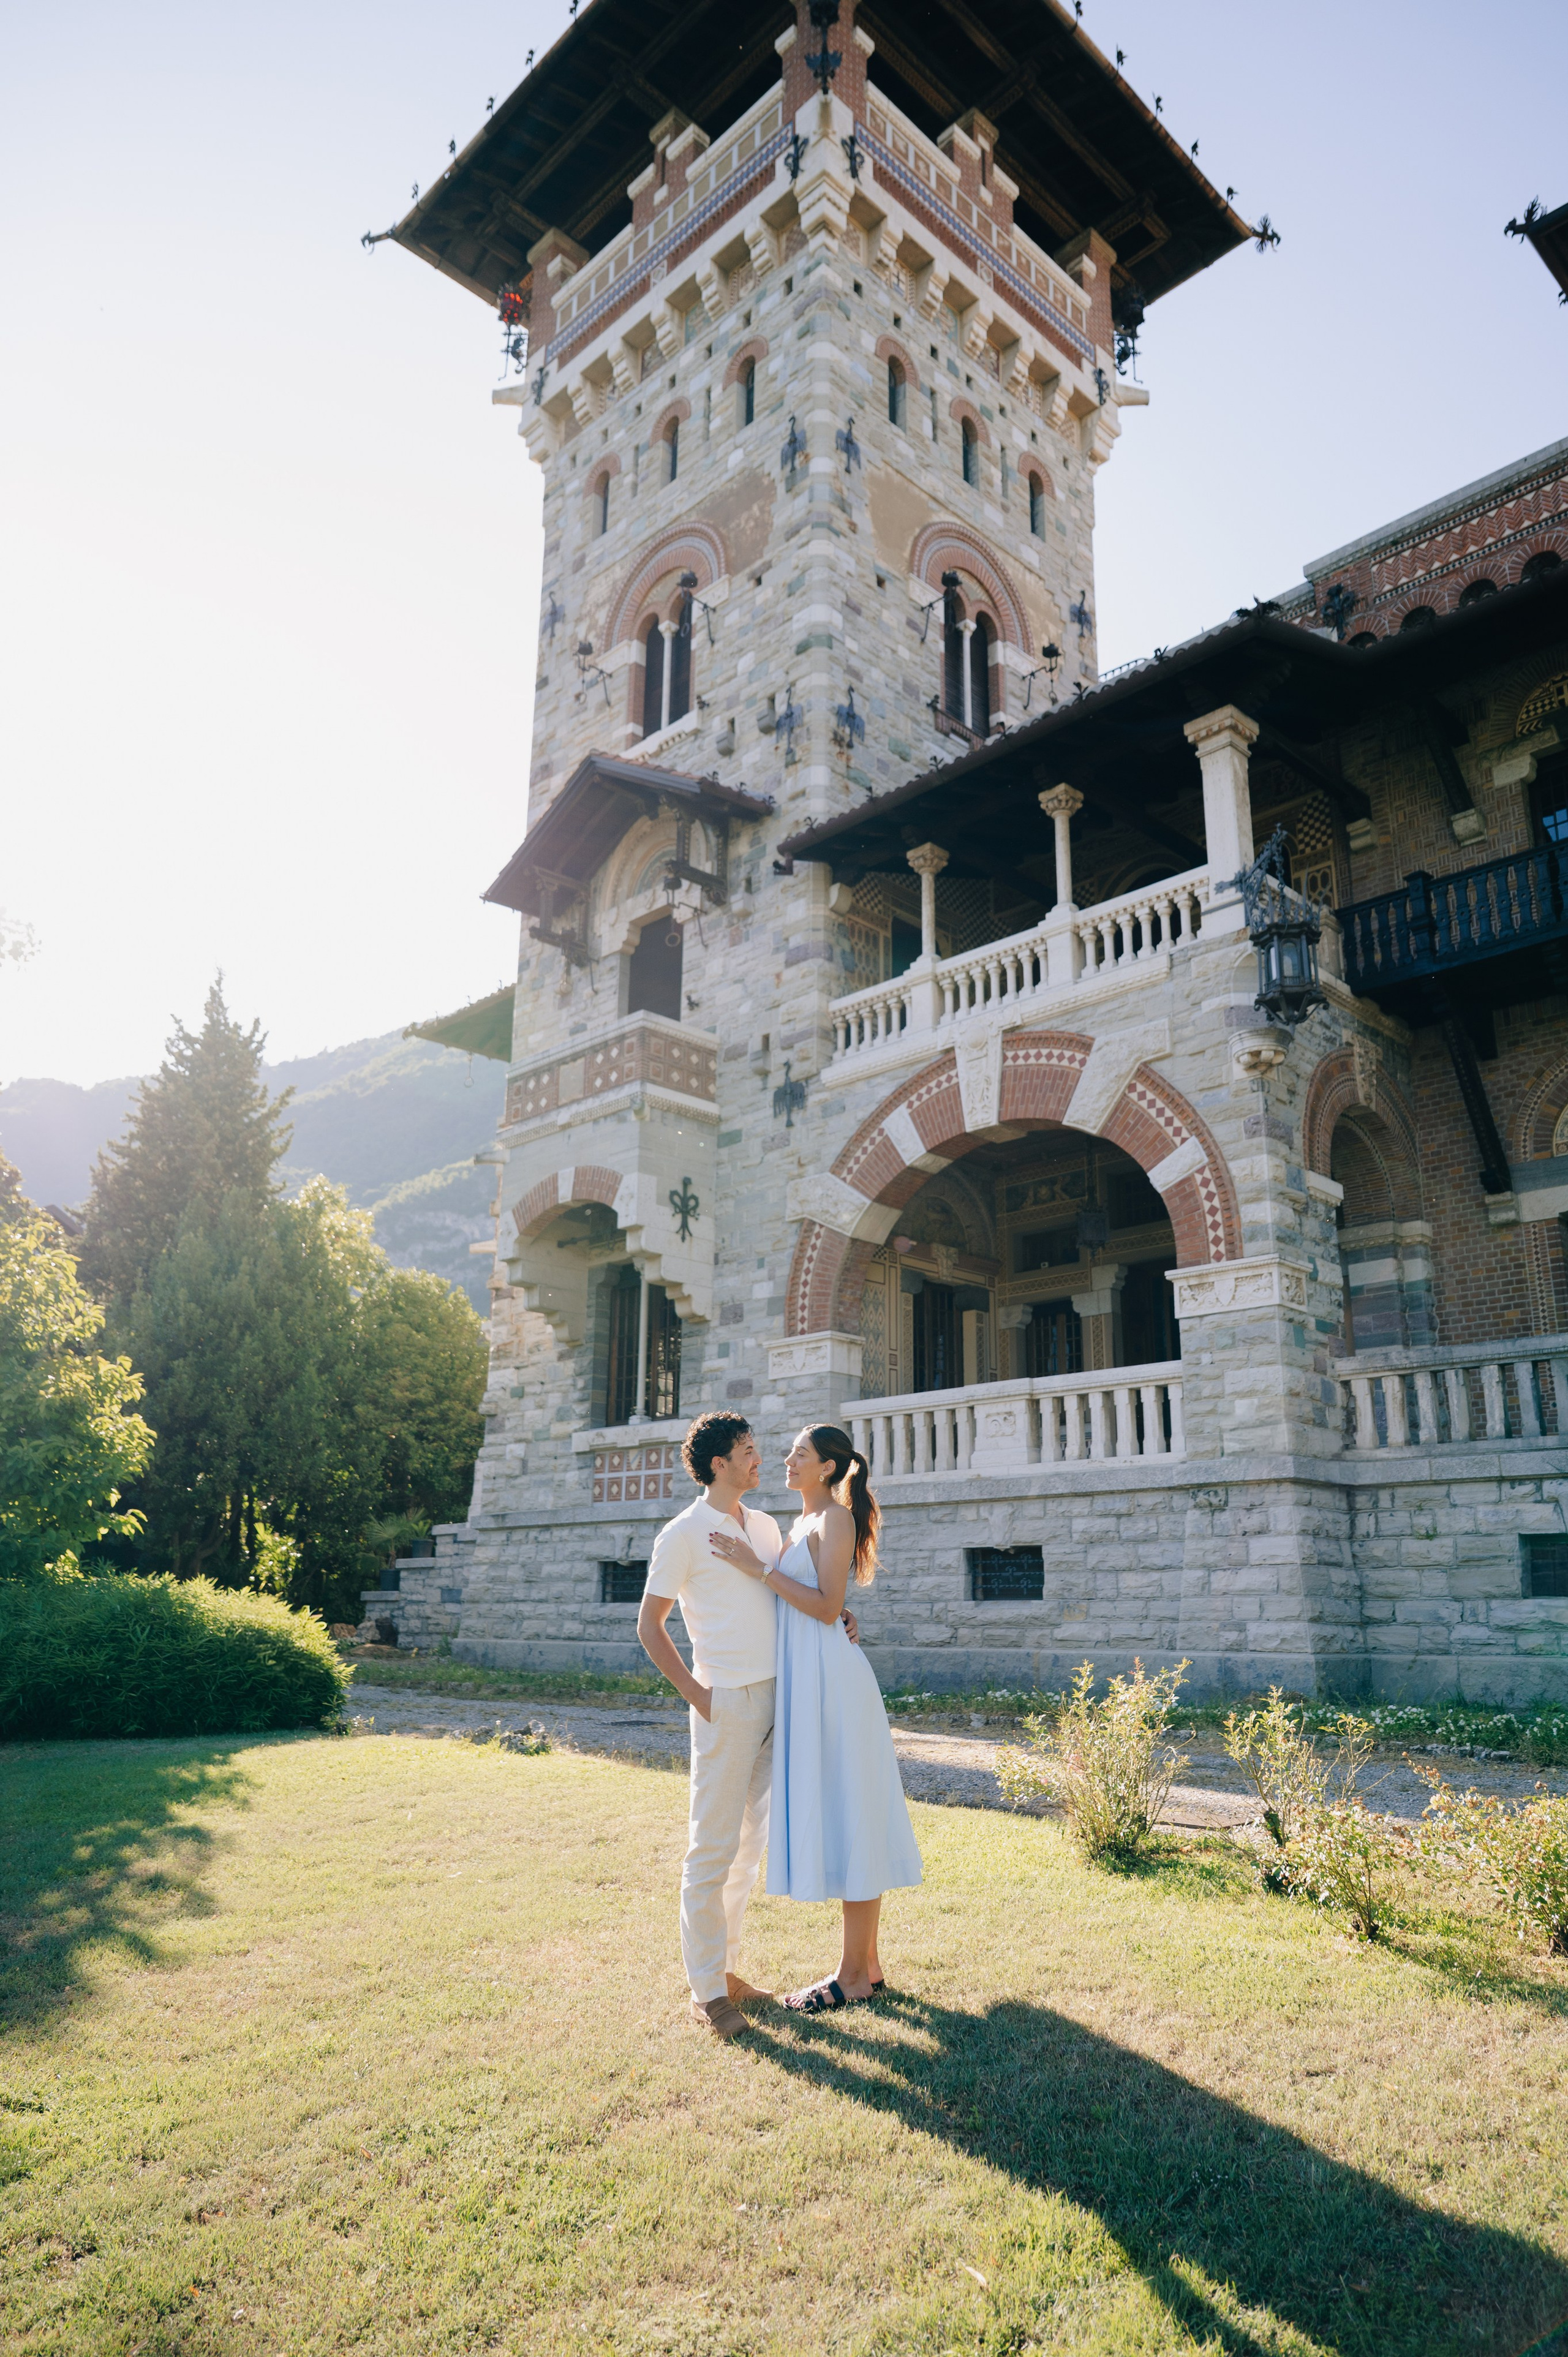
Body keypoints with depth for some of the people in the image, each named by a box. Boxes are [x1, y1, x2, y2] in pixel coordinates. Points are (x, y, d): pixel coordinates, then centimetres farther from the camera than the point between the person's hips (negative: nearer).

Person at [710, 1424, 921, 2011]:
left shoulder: (836, 1519, -10)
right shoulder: (801, 1524, 16)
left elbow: (828, 1606, -18)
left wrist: (759, 1568, -20)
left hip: (831, 1678, -9)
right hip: (805, 1679, 9)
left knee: (847, 1817, -2)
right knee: (841, 1820, 13)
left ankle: (853, 1977, 7)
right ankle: (867, 1965, 22)